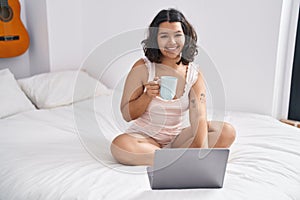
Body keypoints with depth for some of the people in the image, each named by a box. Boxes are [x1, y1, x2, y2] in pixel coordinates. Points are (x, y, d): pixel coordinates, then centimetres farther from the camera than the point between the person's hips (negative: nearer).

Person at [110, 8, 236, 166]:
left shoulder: (194, 75, -4)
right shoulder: (143, 68, -10)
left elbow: (199, 118, -17)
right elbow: (127, 115, -7)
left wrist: (201, 149, -35)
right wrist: (148, 96, -25)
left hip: (177, 138, 3)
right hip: (144, 137, -2)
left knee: (227, 132, -15)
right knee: (119, 145, -35)